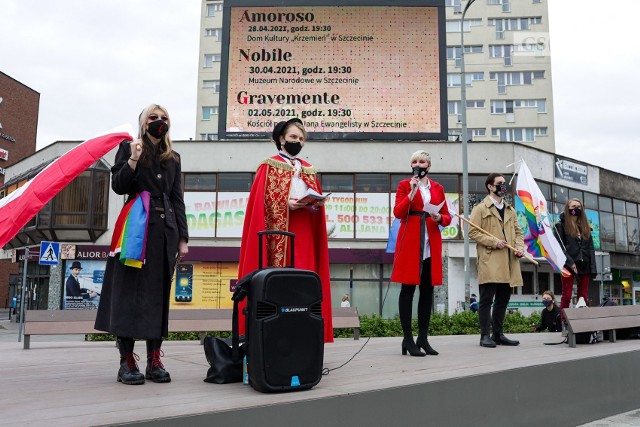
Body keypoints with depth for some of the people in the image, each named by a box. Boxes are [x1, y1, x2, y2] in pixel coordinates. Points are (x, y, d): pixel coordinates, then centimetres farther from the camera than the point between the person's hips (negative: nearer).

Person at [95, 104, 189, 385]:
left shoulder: (173, 158, 19)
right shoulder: (128, 148, 10)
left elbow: (178, 200, 14)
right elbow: (117, 186, 1)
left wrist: (183, 237, 7)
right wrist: (133, 161, -15)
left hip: (166, 230, 4)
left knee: (159, 293, 1)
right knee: (130, 290, -7)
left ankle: (154, 360, 3)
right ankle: (126, 361, -3)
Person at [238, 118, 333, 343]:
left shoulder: (308, 170, 20)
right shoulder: (269, 166, 4)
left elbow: (317, 200, 18)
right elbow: (262, 201, -6)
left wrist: (316, 204, -3)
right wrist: (286, 204, -19)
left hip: (304, 233, 5)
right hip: (279, 232, -5)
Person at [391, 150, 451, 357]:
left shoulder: (438, 188, 15)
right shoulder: (404, 185, 5)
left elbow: (447, 217, 15)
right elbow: (397, 212, -7)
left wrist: (439, 218, -6)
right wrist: (412, 192, -14)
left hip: (431, 244, 4)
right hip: (410, 242, -4)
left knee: (428, 290, 6)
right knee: (408, 289, -6)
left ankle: (423, 338, 13)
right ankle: (408, 339, -2)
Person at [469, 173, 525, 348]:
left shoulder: (510, 210, 22)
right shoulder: (480, 208, 0)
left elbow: (518, 231, 21)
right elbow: (473, 232, -7)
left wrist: (520, 247, 1)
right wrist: (494, 242, -14)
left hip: (508, 262, 7)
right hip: (489, 262, -6)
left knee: (503, 300, 9)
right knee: (487, 299, -5)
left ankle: (498, 334, 18)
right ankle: (485, 336, 0)